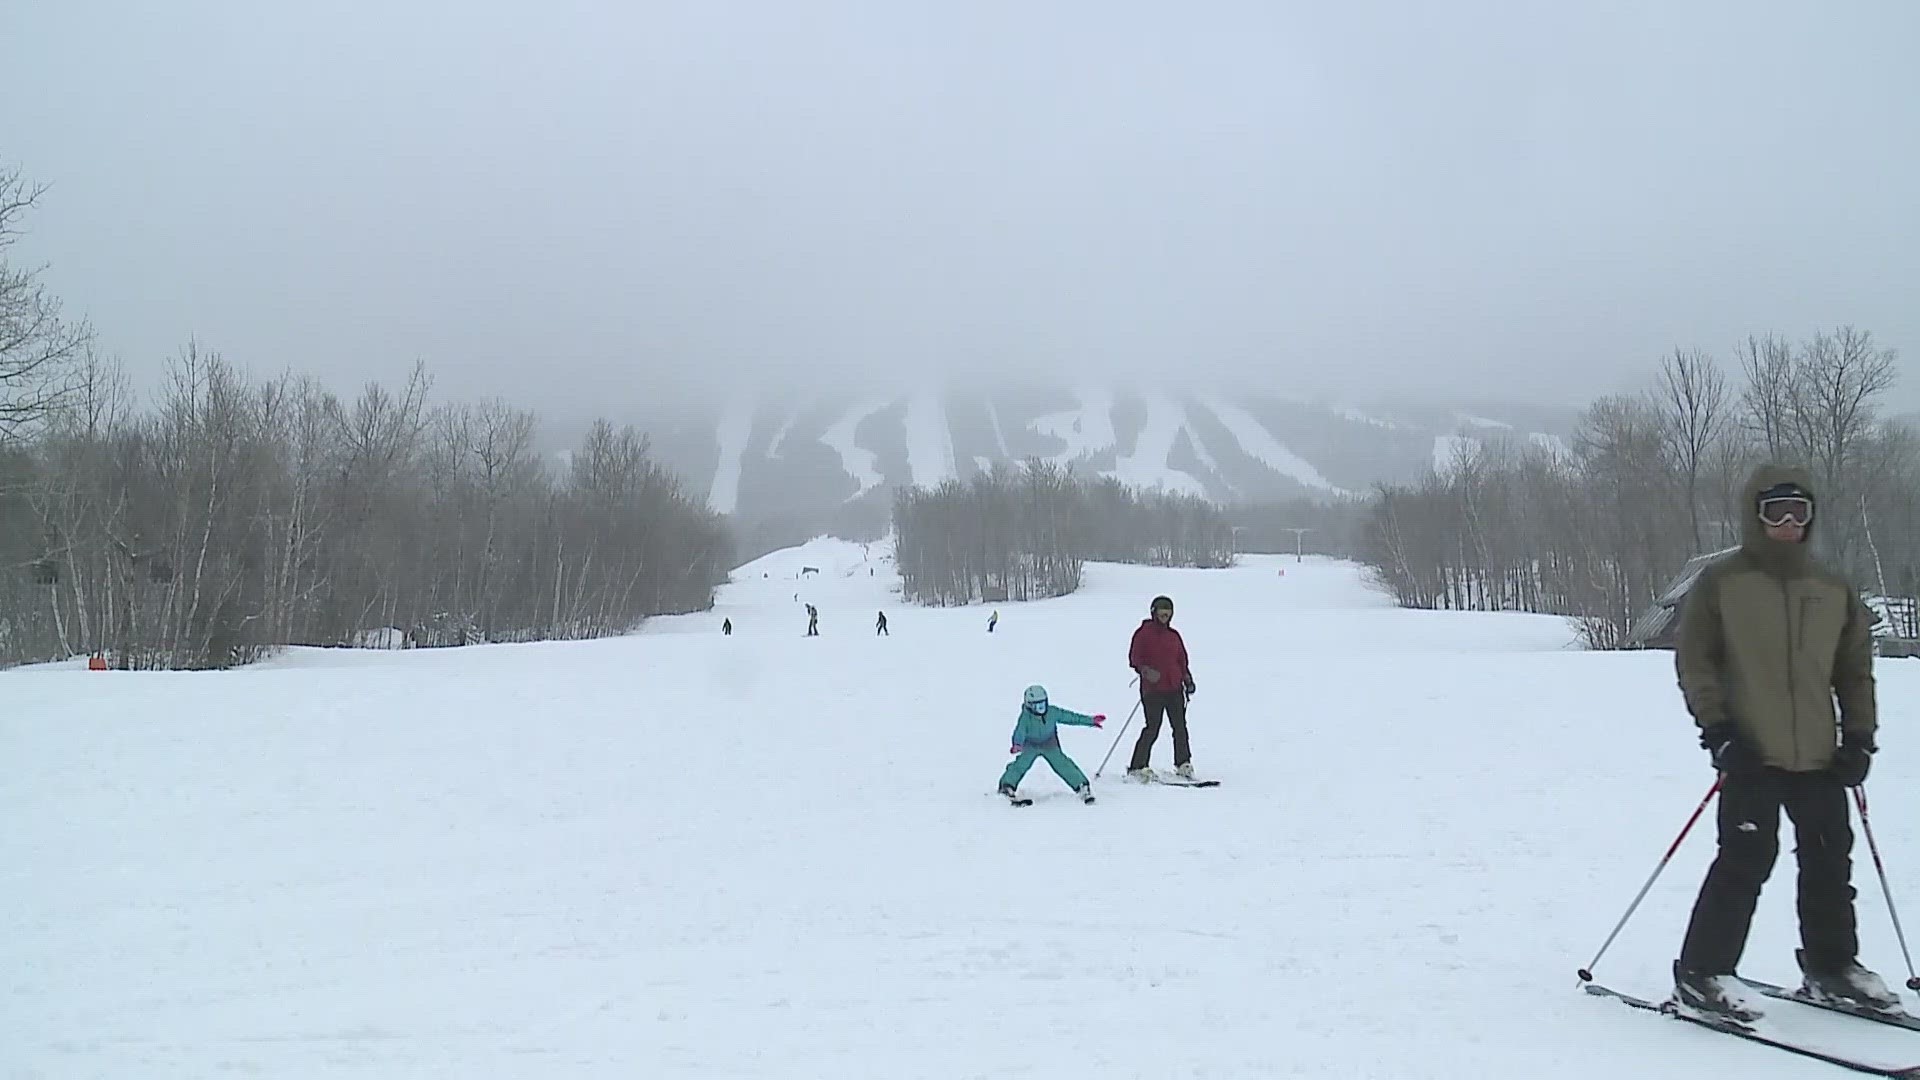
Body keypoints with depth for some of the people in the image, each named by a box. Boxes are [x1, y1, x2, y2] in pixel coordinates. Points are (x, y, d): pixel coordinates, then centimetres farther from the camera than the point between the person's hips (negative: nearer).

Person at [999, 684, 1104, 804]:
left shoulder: (1052, 712, -19)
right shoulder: (1025, 717, -29)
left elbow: (1070, 716, -10)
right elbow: (1020, 731, -44)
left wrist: (1090, 720, -8)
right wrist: (1017, 744, -66)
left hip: (1050, 745, 2)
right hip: (1030, 746, -2)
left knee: (1062, 764, -8)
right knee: (1021, 764, -19)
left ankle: (1082, 786, 0)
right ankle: (1007, 786, 0)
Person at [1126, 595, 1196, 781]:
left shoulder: (1174, 635, 16)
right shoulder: (1144, 633, -1)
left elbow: (1182, 660, 22)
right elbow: (1134, 657, -5)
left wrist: (1188, 680, 11)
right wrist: (1145, 671, -22)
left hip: (1174, 688, 5)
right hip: (1152, 689, -5)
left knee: (1180, 727, 5)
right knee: (1152, 729, -8)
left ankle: (1183, 763, 20)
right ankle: (1136, 768, 0)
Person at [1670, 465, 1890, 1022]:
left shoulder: (1834, 591, 10)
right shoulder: (1720, 583, -3)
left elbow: (1855, 669, 16)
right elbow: (1694, 659, -4)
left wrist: (1859, 737, 7)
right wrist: (1716, 728, -12)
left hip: (1819, 756, 5)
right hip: (1751, 754, -5)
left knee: (1830, 860, 13)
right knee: (1745, 861, -9)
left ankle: (1831, 965, 31)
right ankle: (1701, 975, 1)